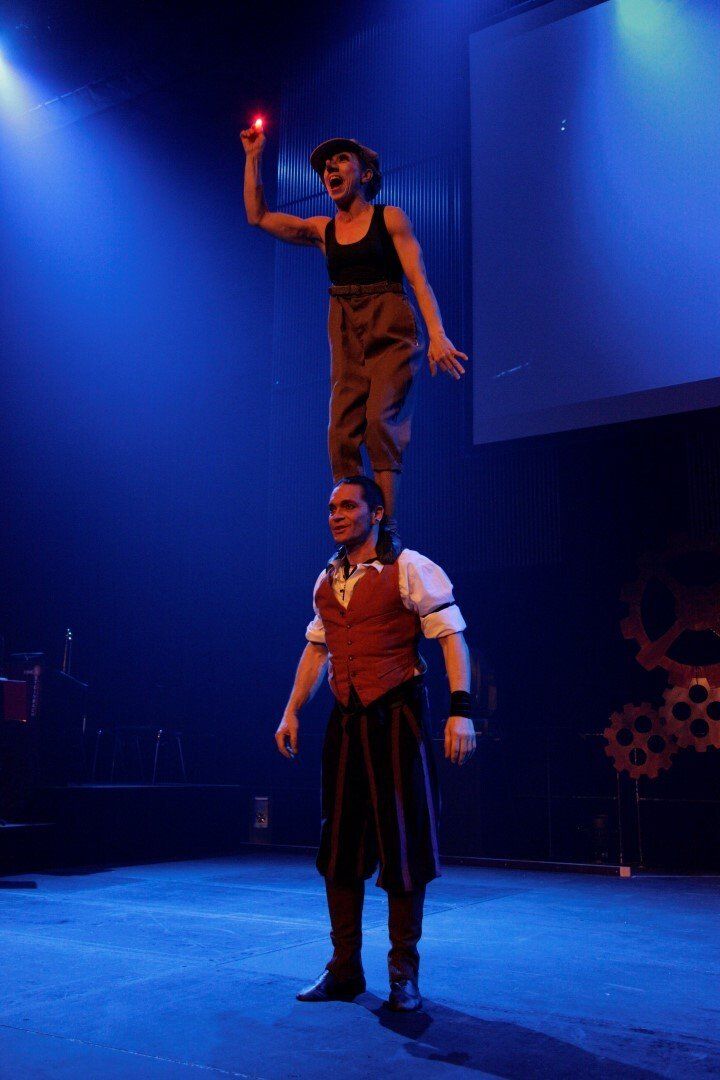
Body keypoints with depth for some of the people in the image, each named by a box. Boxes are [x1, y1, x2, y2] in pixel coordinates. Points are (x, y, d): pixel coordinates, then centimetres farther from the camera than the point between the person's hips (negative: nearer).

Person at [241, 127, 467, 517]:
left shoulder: (389, 219, 4)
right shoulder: (322, 230, 15)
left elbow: (419, 280, -4)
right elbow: (258, 215, 14)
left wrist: (437, 336, -17)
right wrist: (253, 157, 13)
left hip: (391, 332, -4)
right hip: (346, 336, 4)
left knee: (380, 419, -21)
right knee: (341, 433, -9)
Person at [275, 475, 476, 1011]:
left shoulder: (409, 569, -6)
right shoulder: (327, 580, 13)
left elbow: (452, 636, -11)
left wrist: (461, 710, -21)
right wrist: (293, 711, 13)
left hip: (398, 719, -6)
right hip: (346, 722, 6)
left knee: (403, 842, 1)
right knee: (340, 846, 10)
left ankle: (404, 972, 17)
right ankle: (344, 970, 23)